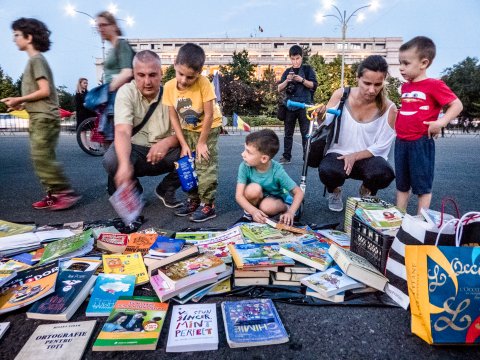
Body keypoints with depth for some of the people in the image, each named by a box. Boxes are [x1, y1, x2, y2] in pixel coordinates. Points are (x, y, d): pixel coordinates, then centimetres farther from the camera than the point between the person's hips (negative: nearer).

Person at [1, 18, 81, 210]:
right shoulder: (34, 60, 21)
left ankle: (66, 192, -11)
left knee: (41, 157, -14)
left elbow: (44, 91, -16)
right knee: (41, 158, 7)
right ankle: (53, 194, 9)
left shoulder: (36, 59, -8)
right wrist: (23, 104, 10)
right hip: (39, 117, 10)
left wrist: (19, 99, -9)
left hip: (44, 117, -10)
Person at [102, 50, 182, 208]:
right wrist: (125, 165, -45)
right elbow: (123, 131, -26)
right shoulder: (126, 92, -12)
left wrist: (167, 142, -35)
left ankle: (166, 190, 4)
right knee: (111, 160, -32)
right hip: (135, 150, -1)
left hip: (164, 153, 2)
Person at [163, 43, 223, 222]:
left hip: (209, 128, -5)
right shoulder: (169, 87, -15)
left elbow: (209, 115, -22)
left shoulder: (204, 83, -27)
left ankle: (208, 205, 1)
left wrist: (202, 142, -18)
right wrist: (183, 144, -10)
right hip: (187, 129, 5)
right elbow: (173, 117, -8)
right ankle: (193, 200, 23)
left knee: (205, 166, -9)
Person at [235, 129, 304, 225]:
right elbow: (239, 195, -27)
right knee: (254, 189, -32)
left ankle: (285, 208, -2)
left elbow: (299, 192, -21)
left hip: (274, 199, -1)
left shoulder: (277, 171, -28)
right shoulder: (245, 166, -25)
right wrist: (253, 211, -43)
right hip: (256, 199, 1)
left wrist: (290, 212, -37)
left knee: (267, 207, -34)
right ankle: (249, 212, -4)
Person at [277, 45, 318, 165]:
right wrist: (287, 81, -10)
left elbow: (313, 85, -2)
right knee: (288, 133, 6)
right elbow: (279, 89, 8)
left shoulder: (308, 69, 6)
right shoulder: (287, 71, 13)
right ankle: (286, 157, 12)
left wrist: (302, 80, -16)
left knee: (305, 133, -3)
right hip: (290, 105, 3)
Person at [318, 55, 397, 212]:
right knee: (326, 171, -35)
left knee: (384, 174, -34)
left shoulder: (389, 109, -11)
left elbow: (380, 147, -7)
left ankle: (366, 191, 8)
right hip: (339, 154, 0)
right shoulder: (340, 95, -8)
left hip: (369, 158, 0)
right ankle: (335, 192, 7)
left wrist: (355, 156, -21)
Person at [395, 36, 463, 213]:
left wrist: (440, 123, -20)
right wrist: (398, 122, 11)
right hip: (401, 142, 7)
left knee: (423, 186, 4)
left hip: (421, 143, -7)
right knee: (401, 184, 14)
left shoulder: (434, 85, -9)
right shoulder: (405, 87, 11)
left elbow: (457, 105, -9)